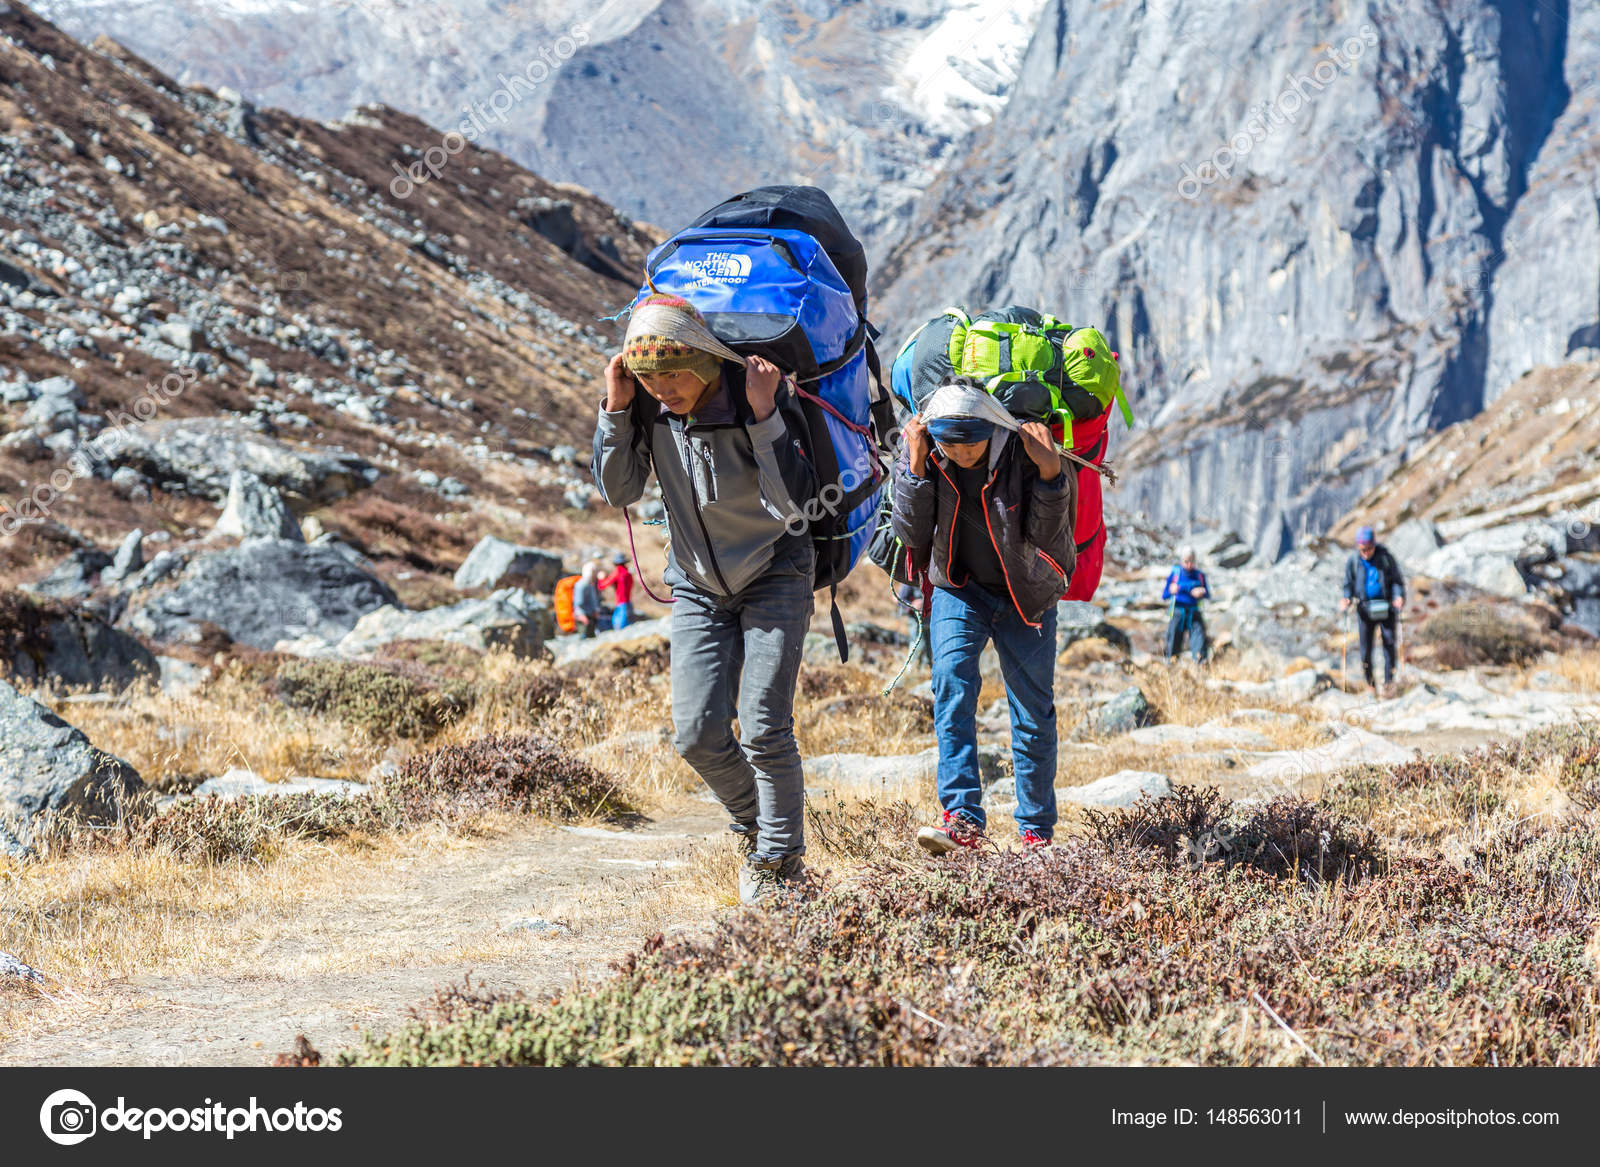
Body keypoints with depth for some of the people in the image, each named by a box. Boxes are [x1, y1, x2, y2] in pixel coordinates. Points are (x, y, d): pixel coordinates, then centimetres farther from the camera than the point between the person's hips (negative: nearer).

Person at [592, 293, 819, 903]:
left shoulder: (762, 395, -23)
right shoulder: (647, 403, -11)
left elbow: (792, 504, -29)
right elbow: (618, 491, -6)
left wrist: (764, 417, -37)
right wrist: (616, 410, -18)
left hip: (774, 576, -4)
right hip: (699, 587, 4)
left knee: (764, 728, -14)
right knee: (698, 734, -4)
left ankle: (781, 860, 4)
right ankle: (756, 825, 24)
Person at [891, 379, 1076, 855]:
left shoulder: (1024, 452, -21)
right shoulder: (922, 455, -15)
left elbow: (1045, 537, -21)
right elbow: (913, 536, -17)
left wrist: (1050, 471, -34)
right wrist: (916, 467, -27)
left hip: (1025, 594, -1)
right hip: (959, 589, 1)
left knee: (1033, 711, 3)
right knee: (951, 679, -24)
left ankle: (1036, 830, 19)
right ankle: (964, 818, -28)